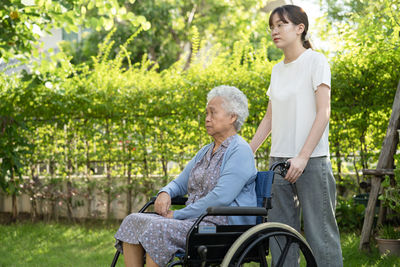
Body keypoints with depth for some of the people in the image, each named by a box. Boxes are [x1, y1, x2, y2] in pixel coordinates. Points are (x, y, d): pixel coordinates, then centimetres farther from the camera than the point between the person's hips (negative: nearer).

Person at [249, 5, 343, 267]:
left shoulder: (315, 61, -3)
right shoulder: (277, 70, 16)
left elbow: (323, 113, -10)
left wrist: (303, 157, -19)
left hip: (311, 161, -6)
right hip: (279, 161, 6)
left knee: (320, 232, -7)